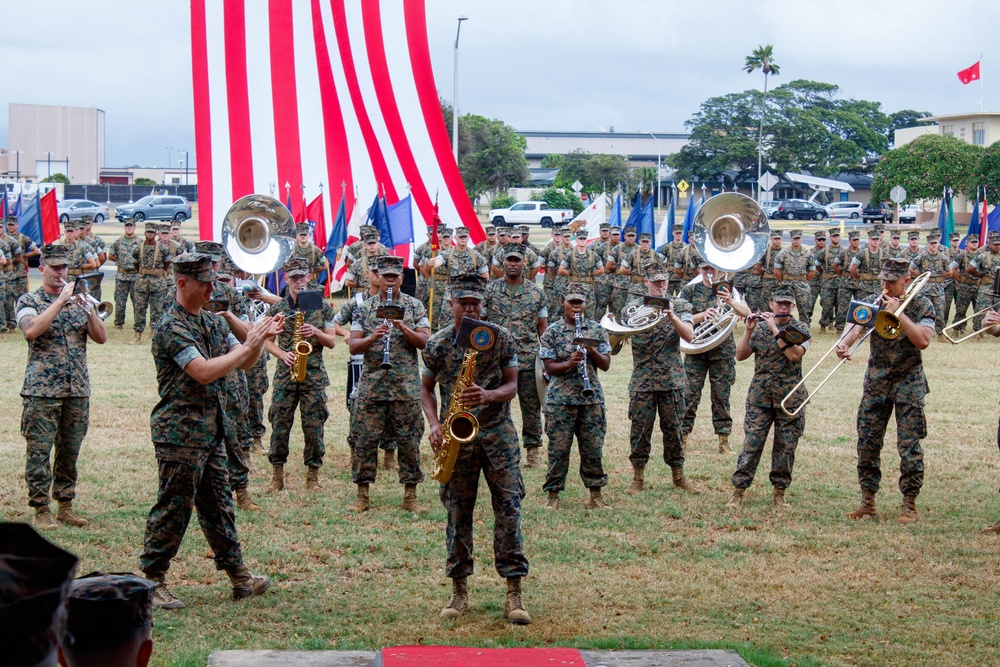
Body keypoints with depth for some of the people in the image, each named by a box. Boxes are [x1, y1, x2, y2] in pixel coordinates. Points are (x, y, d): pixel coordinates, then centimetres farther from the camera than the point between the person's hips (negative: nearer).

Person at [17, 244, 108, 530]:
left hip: (78, 389, 4)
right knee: (39, 451, -3)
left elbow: (101, 338, 5)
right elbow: (32, 330, -20)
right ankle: (41, 510, 5)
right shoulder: (29, 301, 0)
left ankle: (65, 506, 18)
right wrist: (60, 301, -20)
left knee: (70, 452, 9)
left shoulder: (78, 300, 12)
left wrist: (89, 310, -12)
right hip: (42, 390, -4)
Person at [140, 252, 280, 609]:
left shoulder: (213, 322, 13)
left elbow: (244, 363, 14)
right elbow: (204, 372, -25)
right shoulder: (170, 328, -15)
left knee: (219, 506, 14)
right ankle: (152, 581, 7)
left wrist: (262, 338, -5)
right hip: (180, 433, -8)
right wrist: (248, 345, -19)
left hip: (211, 431, 8)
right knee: (173, 509, -2)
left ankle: (238, 576, 20)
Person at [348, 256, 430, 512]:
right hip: (371, 384, 0)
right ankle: (363, 495, 8)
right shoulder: (364, 309, 6)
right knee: (365, 440, -1)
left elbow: (424, 341, 0)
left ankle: (410, 495, 10)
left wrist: (403, 328, -17)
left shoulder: (414, 306, 6)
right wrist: (373, 337, -19)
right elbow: (353, 346, 0)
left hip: (406, 385, 0)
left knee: (409, 441, 2)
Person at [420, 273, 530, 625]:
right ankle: (459, 592, 14)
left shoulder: (502, 338, 0)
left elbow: (511, 385, 0)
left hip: (497, 431, -1)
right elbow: (426, 388, 11)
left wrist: (489, 395, -21)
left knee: (509, 505, -8)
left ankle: (514, 594, -6)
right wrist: (434, 424, -5)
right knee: (458, 511, 4)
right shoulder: (436, 344, 2)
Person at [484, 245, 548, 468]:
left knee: (531, 406, 4)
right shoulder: (490, 290, 3)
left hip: (529, 359, 0)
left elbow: (543, 327, 8)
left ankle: (533, 450, 14)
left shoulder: (536, 292, 5)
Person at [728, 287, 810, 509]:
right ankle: (738, 492, -1)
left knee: (786, 447, 4)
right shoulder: (760, 326, 8)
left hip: (790, 397, -1)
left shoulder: (800, 328, 2)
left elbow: (794, 354, -16)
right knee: (751, 443, -4)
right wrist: (748, 330, -9)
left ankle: (779, 493, 14)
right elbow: (740, 356, 3)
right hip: (760, 396, 1)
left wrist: (774, 328, -15)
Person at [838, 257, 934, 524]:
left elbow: (923, 340, -15)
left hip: (908, 383, -3)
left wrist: (898, 312, -18)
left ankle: (909, 504, 4)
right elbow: (857, 326, -10)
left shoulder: (922, 306, -2)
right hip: (876, 382, 3)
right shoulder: (873, 302, 5)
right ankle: (867, 500, 14)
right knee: (867, 444, 3)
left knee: (909, 446, -5)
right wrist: (845, 343, -32)